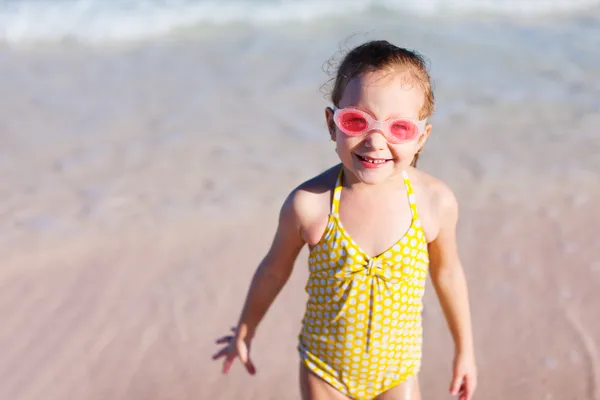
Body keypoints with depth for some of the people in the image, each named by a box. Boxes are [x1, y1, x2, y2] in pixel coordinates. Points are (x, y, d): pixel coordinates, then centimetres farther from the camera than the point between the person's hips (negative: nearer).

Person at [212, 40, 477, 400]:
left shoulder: (436, 202, -19)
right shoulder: (309, 204, -23)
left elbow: (447, 271, 0)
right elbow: (275, 269, -4)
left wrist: (465, 349, 11)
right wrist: (244, 333, 11)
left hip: (397, 370, 1)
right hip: (324, 369, 0)